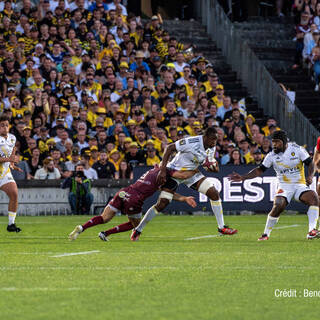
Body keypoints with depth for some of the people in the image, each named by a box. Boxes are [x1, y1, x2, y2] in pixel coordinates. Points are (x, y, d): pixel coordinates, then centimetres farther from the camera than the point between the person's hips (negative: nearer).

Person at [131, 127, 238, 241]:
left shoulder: (212, 148, -5)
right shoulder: (191, 142, -27)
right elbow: (169, 148, -22)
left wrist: (212, 167, -16)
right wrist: (162, 170, -25)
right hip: (175, 171, -6)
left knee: (214, 193, -6)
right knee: (161, 204, -13)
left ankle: (222, 227, 5)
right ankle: (138, 230, 3)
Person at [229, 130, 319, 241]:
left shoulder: (297, 149, -5)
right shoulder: (272, 155, -1)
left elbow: (310, 163, -2)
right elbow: (260, 170, 4)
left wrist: (310, 176, -22)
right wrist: (242, 177, -4)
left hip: (300, 185, 0)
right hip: (284, 186, 0)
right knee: (277, 207, -25)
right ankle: (266, 234, -7)